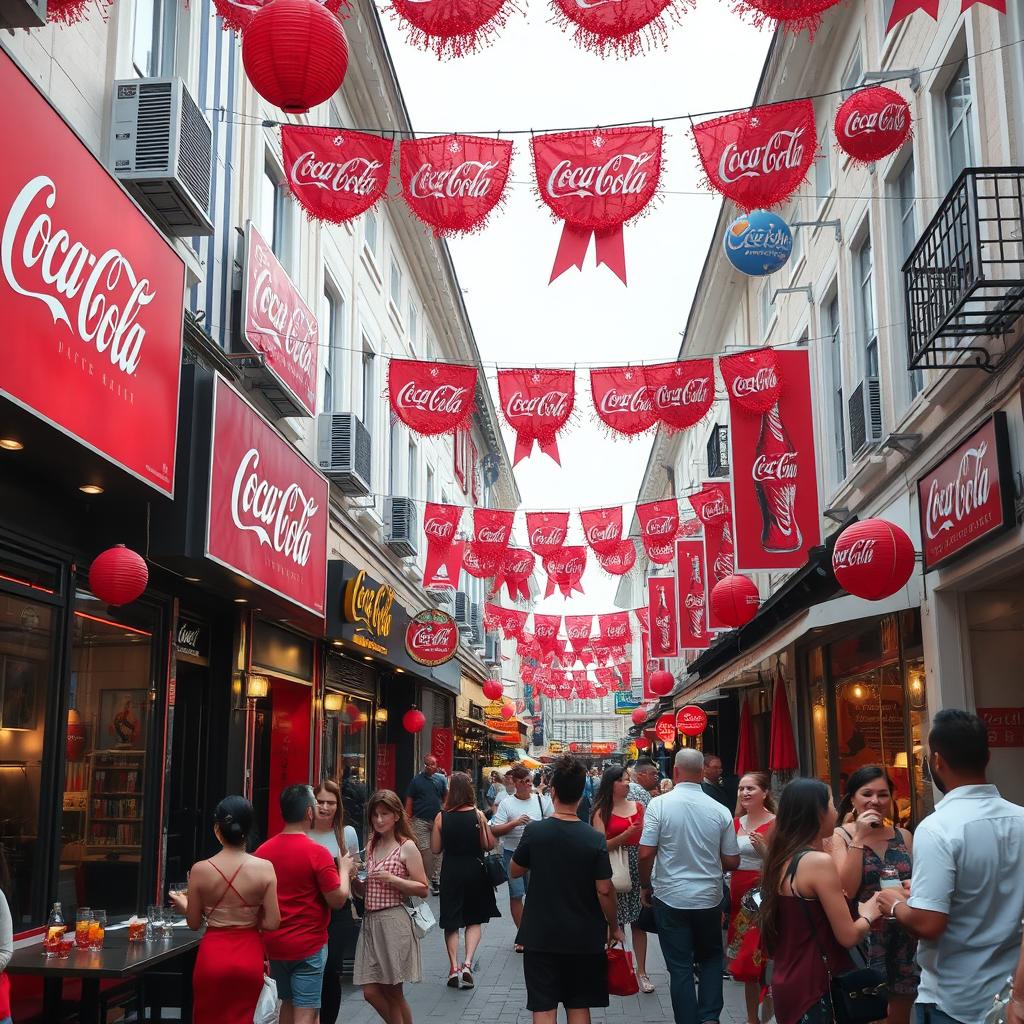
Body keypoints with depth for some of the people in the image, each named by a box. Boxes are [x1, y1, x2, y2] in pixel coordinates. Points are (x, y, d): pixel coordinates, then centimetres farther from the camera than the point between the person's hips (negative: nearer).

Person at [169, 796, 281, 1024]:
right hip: (249, 956, 0)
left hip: (213, 955, 0)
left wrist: (183, 905, 20)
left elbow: (194, 924, -1)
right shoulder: (264, 869, -12)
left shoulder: (200, 870, -11)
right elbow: (272, 923, -9)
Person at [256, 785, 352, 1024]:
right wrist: (344, 869, 2)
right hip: (308, 945, -6)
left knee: (288, 1004, 21)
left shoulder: (263, 850, -1)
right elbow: (338, 900, -13)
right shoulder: (316, 852, -18)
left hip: (274, 944, 6)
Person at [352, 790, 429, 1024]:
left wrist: (392, 879, -16)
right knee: (371, 992, 3)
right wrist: (354, 878, -2)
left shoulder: (407, 847, -4)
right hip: (370, 921, 6)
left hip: (393, 921, -6)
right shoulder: (371, 846, 12)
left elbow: (423, 890, -7)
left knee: (393, 992, 3)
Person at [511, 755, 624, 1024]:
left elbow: (515, 872, 3)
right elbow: (604, 890, -12)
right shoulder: (595, 839, -13)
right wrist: (614, 926, 3)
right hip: (584, 937, 0)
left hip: (541, 934, 0)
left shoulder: (534, 831, -10)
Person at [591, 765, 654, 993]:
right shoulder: (602, 812, -2)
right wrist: (626, 834, -18)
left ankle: (641, 970, 11)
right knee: (615, 921, 4)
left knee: (639, 920, 4)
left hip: (638, 867, 2)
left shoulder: (639, 806, 7)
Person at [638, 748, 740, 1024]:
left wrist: (645, 886, 4)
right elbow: (732, 862, 0)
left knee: (680, 967, 8)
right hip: (709, 898, 2)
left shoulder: (659, 805, -12)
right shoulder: (720, 810, -6)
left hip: (670, 898, -2)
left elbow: (645, 854, -14)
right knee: (711, 959, 22)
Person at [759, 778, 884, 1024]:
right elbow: (848, 937, -15)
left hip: (786, 982, 8)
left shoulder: (781, 859, 6)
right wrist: (869, 914, 4)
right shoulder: (819, 862, -18)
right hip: (813, 988, -8)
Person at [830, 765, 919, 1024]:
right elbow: (845, 892, -17)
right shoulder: (840, 836, -5)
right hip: (861, 941, -4)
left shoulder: (904, 836, 6)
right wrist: (859, 838, -18)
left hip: (904, 942, 4)